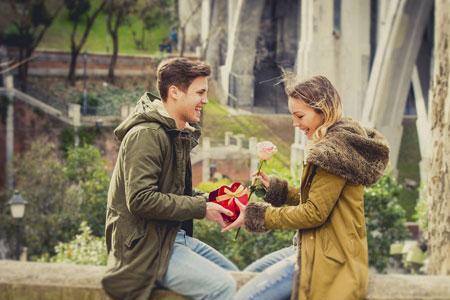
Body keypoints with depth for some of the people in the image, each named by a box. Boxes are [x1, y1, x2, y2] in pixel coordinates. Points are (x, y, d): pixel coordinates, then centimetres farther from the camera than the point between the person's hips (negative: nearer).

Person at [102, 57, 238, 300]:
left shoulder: (178, 135, 15)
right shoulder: (146, 135, -17)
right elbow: (140, 200, -25)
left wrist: (208, 201, 1)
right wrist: (201, 208, -20)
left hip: (175, 237, 10)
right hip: (146, 247, -10)